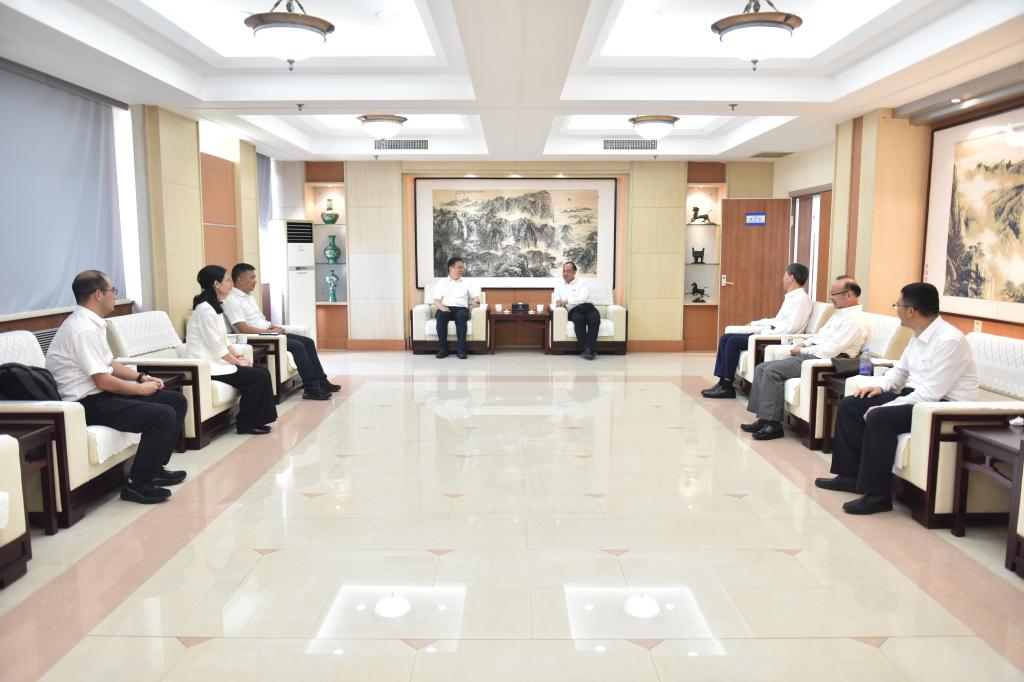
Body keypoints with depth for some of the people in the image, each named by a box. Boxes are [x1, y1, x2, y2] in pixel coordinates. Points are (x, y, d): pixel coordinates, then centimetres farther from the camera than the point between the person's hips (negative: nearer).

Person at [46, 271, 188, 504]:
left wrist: (141, 377, 7)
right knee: (163, 415, -25)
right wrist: (141, 389, -9)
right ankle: (136, 483, -11)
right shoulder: (84, 330, -22)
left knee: (177, 401, 7)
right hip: (87, 403, -10)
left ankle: (154, 468, 13)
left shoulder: (91, 323, 9)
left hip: (100, 394, 10)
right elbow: (104, 381, -22)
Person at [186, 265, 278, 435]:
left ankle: (254, 421, 5)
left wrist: (239, 356, 3)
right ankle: (246, 424, -1)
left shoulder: (214, 307, 13)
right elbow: (216, 346, -20)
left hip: (217, 361, 9)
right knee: (259, 376, -14)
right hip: (209, 366, -9)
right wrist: (238, 362, -10)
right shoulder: (206, 309, -18)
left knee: (262, 371, 0)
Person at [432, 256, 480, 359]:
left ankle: (461, 349, -38)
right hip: (445, 309, 0)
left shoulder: (466, 283, 24)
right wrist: (442, 307, -15)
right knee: (441, 315, -36)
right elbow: (436, 300, 8)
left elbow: (475, 296, 15)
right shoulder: (441, 283, 18)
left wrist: (476, 301, -10)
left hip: (461, 309, 0)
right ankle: (442, 349, -32)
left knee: (461, 315, -37)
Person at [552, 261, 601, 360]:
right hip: (574, 311, 0)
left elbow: (583, 298, -4)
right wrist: (558, 302, -13)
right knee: (579, 319, -36)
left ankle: (589, 349, -34)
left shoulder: (581, 282, 13)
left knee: (595, 318, -34)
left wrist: (566, 301, -11)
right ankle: (583, 349, -32)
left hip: (587, 307, 0)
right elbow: (555, 301, 12)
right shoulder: (559, 285, 21)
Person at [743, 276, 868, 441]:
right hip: (809, 354, 10)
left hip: (822, 361, -10)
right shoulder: (840, 313, 20)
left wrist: (802, 350, -9)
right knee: (761, 368, -2)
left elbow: (830, 350, -20)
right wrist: (803, 344, 6)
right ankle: (763, 418, -3)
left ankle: (773, 424, -19)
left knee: (772, 371, -24)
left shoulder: (853, 320, -12)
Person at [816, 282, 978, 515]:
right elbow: (900, 369, 21)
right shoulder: (919, 336, 6)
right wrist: (882, 387, 0)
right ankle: (850, 475, 10)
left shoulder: (949, 340, -23)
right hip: (921, 397, 10)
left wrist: (883, 408, -24)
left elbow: (931, 394, -27)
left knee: (879, 418, -32)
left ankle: (877, 495, -20)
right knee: (850, 405, 3)